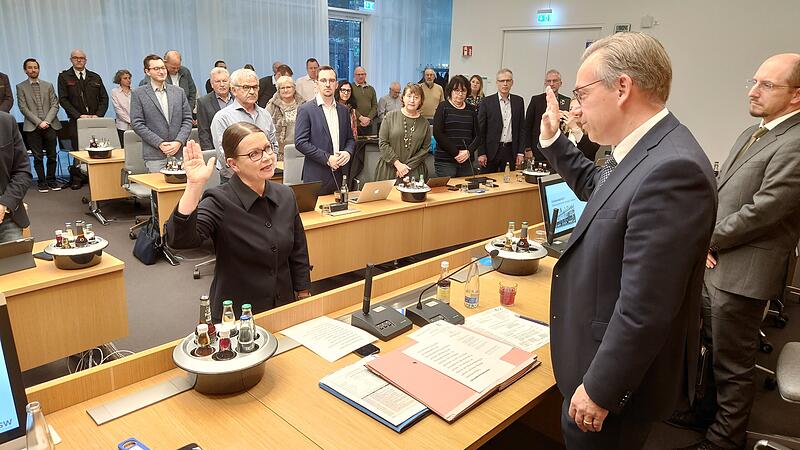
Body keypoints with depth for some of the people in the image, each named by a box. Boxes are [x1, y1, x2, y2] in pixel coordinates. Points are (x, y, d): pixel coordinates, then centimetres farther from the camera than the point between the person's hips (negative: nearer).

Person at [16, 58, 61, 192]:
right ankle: (42, 182, 9)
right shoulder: (21, 87, 7)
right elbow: (23, 108, -1)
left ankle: (51, 180, 14)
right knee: (38, 157, 1)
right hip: (32, 127, -2)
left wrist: (47, 121, -8)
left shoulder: (48, 86, 13)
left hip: (50, 125, 2)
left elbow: (55, 105, 6)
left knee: (52, 156, 2)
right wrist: (38, 122, -12)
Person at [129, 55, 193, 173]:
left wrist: (178, 142, -6)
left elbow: (187, 119, 8)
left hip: (179, 153, 3)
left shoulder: (178, 91, 12)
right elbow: (137, 124, -3)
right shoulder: (138, 94, 3)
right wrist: (160, 143, -12)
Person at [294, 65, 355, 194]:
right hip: (317, 177, -5)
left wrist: (348, 152, -3)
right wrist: (327, 158, -14)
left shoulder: (343, 111, 13)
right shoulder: (305, 109, -3)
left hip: (340, 175, 5)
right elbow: (300, 142, -10)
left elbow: (350, 139, 20)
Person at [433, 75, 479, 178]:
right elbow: (437, 133, -8)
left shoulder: (471, 110, 13)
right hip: (445, 161, -4)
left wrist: (469, 151, -9)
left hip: (467, 161, 4)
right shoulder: (443, 107, 1)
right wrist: (456, 153, -10)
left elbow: (477, 135, 10)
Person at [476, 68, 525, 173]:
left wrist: (520, 152, 3)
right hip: (491, 150, -2)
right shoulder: (487, 102, -1)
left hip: (511, 150, 2)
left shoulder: (519, 101, 8)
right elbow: (480, 129, -1)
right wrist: (481, 153, -7)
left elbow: (522, 128, 9)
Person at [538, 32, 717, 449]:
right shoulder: (644, 150, 1)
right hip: (604, 349, 9)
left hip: (621, 373, -9)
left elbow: (644, 309, -30)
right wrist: (554, 142, 16)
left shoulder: (671, 169, -30)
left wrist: (599, 390, -21)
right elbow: (596, 186, 23)